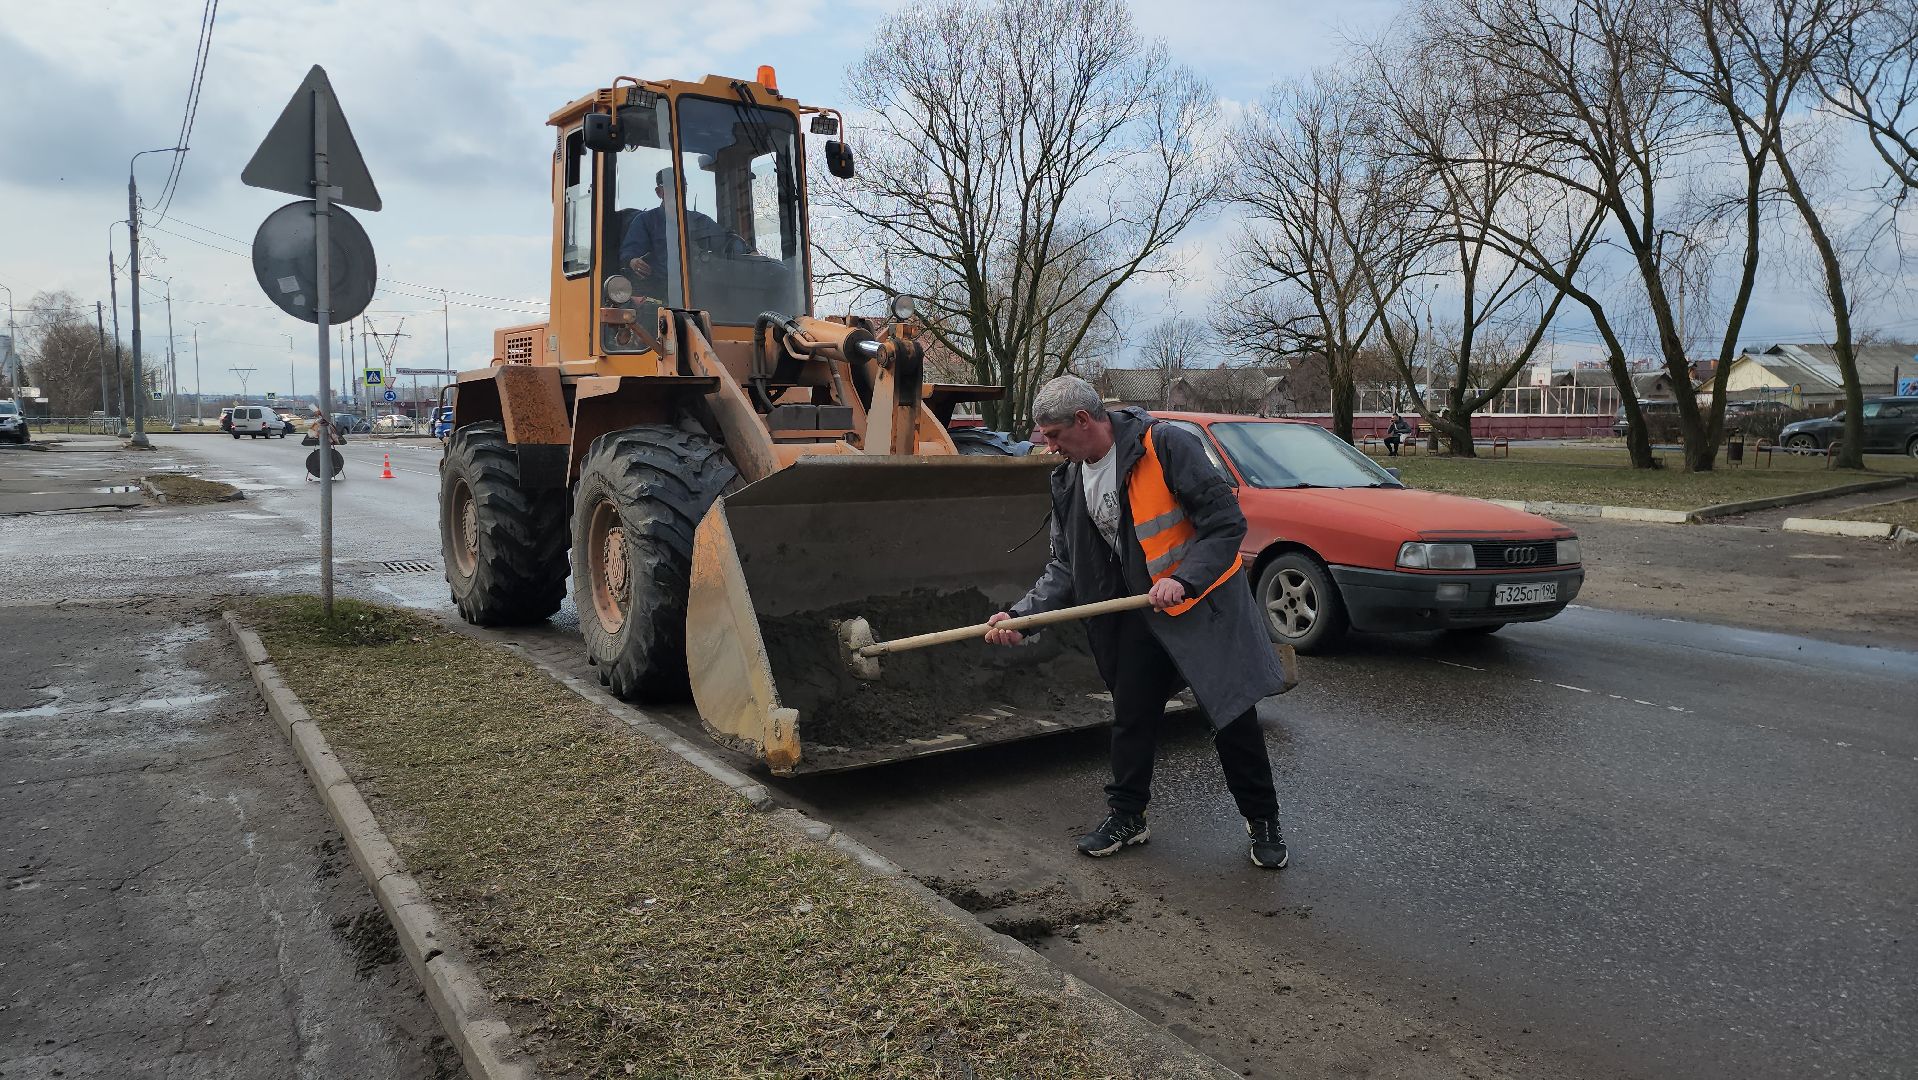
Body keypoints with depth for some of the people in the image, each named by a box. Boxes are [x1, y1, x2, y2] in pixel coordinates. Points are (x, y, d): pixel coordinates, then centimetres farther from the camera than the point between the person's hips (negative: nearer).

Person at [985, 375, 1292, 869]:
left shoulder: (1166, 446, -21)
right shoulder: (1069, 482, 0)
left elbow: (1227, 522, -20)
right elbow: (1066, 567, 4)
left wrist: (1184, 580, -30)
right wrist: (1021, 615, -9)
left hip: (1206, 602, -5)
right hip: (1142, 612, 6)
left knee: (1234, 714, 1)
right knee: (1131, 717, 11)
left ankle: (1263, 821, 20)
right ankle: (1126, 816, 28)